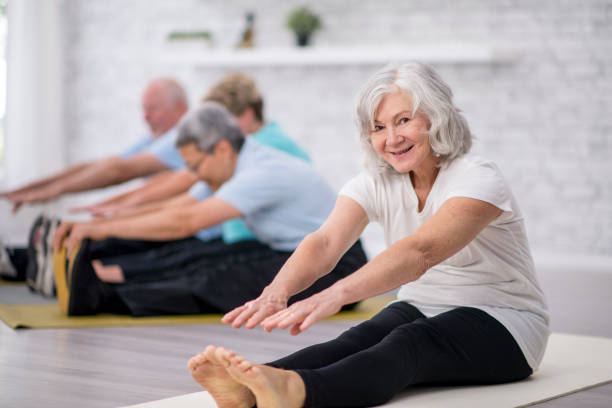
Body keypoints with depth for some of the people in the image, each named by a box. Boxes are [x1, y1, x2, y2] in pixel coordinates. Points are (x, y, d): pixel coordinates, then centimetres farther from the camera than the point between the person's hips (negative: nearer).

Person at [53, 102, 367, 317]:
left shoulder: (265, 174, -23)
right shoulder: (236, 167, 7)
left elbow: (185, 223, -28)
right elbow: (173, 211, 5)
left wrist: (103, 229, -26)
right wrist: (93, 225, -4)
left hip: (335, 268, -9)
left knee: (222, 278, -29)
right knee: (203, 260, -15)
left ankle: (105, 291, -37)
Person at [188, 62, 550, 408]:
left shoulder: (479, 179, -21)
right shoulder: (376, 183, -3)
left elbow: (419, 252, -40)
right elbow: (325, 243, -22)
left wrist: (335, 295, -55)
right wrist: (278, 290, -45)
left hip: (502, 325, -5)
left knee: (407, 342, -36)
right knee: (362, 339, -29)